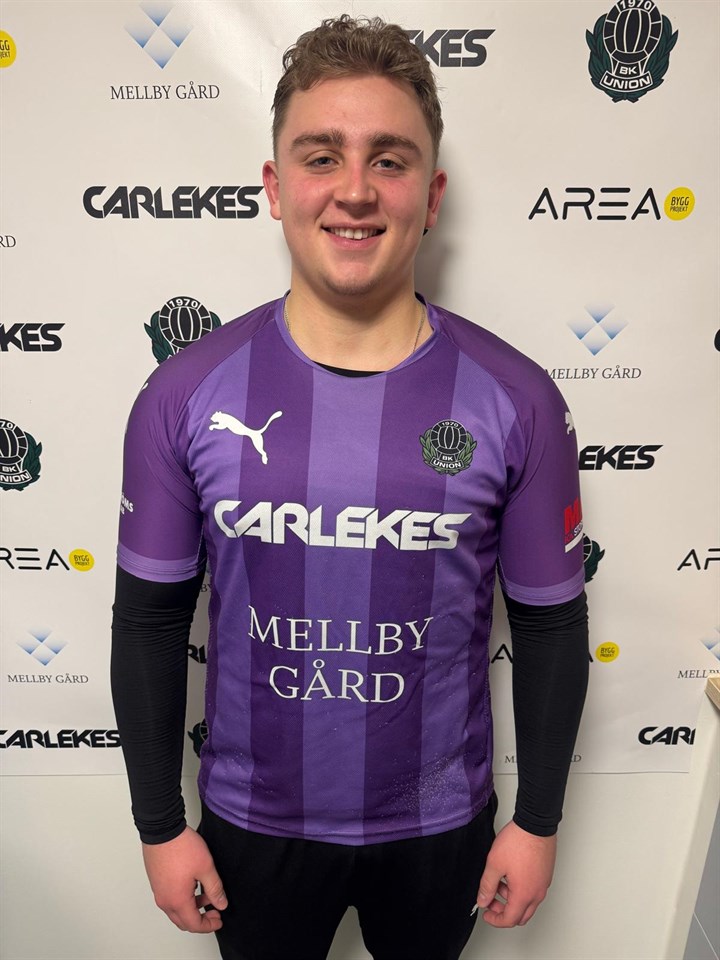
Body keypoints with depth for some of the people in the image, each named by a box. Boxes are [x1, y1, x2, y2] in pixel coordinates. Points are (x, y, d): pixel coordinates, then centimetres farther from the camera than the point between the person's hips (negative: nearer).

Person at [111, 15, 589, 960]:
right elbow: (151, 618, -6)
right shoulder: (184, 396, -15)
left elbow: (550, 624, -6)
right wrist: (160, 825, 0)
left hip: (440, 823, 1)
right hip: (252, 821, 1)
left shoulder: (518, 402, -16)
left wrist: (538, 820, 1)